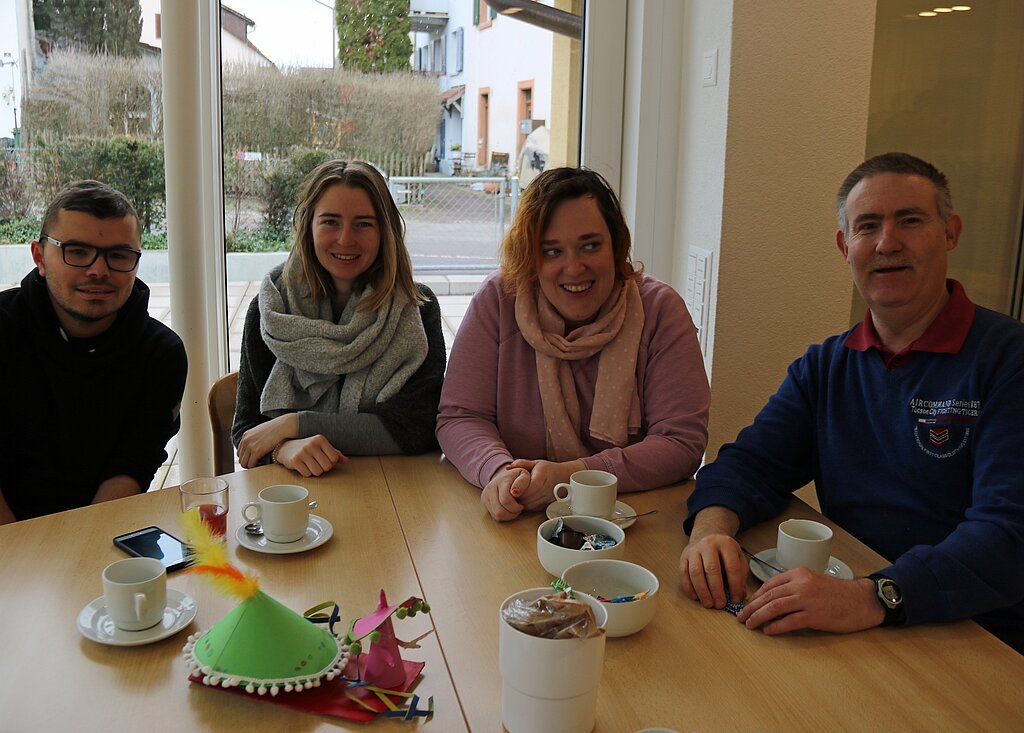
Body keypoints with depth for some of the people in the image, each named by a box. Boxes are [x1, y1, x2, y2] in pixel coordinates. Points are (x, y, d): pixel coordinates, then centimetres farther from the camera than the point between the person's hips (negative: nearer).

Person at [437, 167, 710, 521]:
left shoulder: (659, 309, -6)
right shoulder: (499, 300, -4)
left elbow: (682, 442, -12)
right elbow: (459, 418, -6)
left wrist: (572, 474, -25)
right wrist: (500, 472, -28)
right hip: (520, 522, 0)